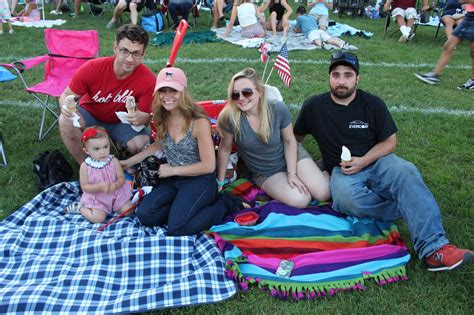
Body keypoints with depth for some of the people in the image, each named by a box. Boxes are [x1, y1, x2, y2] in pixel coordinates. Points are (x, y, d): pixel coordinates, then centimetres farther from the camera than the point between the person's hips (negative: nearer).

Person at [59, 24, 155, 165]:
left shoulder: (148, 80, -27)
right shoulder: (91, 68, -26)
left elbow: (146, 115, -18)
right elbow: (67, 94, -12)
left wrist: (141, 118, -44)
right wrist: (67, 107, -37)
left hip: (121, 121, 0)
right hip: (90, 114, 1)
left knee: (142, 143, -28)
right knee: (66, 121, -30)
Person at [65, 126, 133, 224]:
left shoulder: (113, 161, -12)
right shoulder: (85, 166, -16)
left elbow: (121, 178, -7)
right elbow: (84, 187, -13)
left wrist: (115, 185, -30)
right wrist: (100, 187, -30)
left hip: (116, 194, 3)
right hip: (96, 198, -2)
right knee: (98, 218, -17)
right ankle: (80, 207, 10)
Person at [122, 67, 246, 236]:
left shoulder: (199, 122, -19)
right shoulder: (162, 118, 0)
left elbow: (208, 166, -17)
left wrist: (172, 170, -12)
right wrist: (130, 161, 18)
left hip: (200, 181, -6)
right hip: (173, 180, 6)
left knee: (177, 228, -22)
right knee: (145, 216, -14)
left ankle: (226, 204, -3)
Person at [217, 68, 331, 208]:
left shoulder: (278, 109, -21)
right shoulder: (229, 117, -26)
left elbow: (289, 141, -7)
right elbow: (225, 149, -12)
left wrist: (292, 173, -11)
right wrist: (219, 183, -3)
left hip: (292, 155, 1)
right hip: (265, 173, -1)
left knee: (323, 194, -11)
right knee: (300, 200, -23)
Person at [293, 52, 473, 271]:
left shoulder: (373, 104, 3)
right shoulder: (314, 106, 4)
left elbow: (389, 142, 5)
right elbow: (295, 137, 15)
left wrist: (363, 161, -12)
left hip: (376, 161, 1)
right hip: (342, 170, -1)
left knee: (407, 174, -33)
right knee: (348, 198, -37)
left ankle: (433, 249, -41)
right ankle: (409, 209, -16)